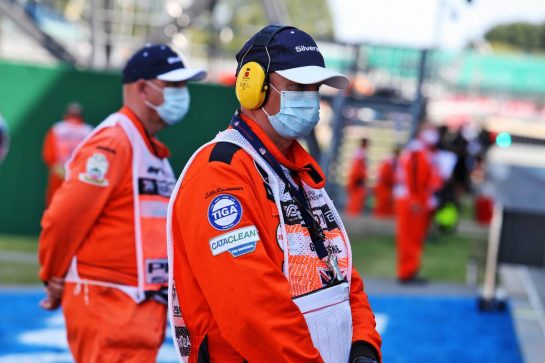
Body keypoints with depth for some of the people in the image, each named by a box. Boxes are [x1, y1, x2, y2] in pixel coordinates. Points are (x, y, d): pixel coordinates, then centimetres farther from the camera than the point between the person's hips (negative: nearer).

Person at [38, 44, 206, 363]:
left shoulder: (154, 150, 16)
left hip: (146, 307, 9)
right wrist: (55, 278, -6)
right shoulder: (112, 141, -13)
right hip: (106, 302, -9)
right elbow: (64, 216, -17)